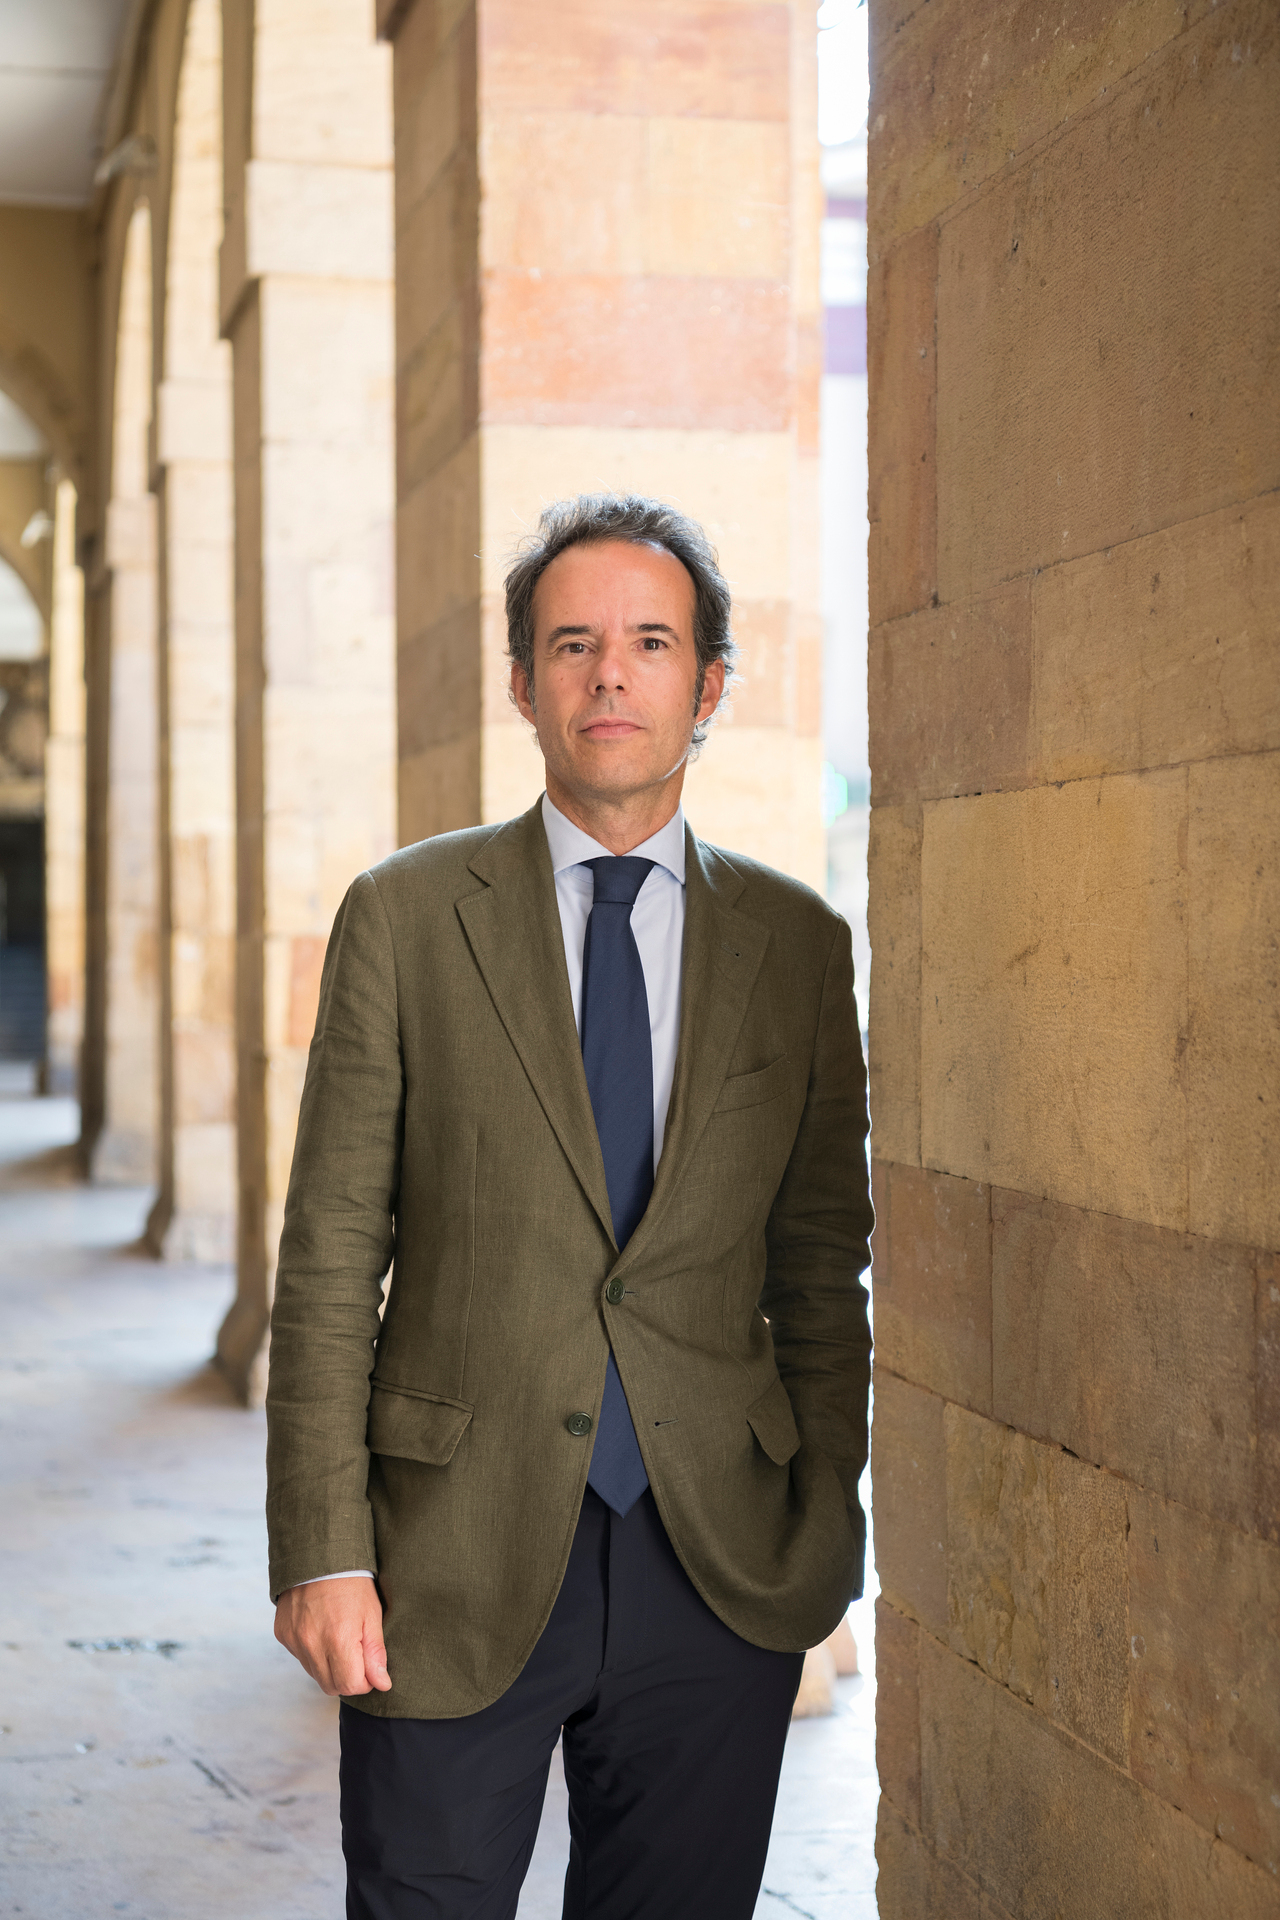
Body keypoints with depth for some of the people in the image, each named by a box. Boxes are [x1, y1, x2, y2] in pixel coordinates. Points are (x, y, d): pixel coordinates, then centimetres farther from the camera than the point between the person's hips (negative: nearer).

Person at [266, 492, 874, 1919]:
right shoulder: (403, 918, 0)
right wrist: (323, 1551, -8)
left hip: (718, 1567, 2)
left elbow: (819, 1266, 9)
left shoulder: (797, 943, 5)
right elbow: (330, 1259, -2)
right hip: (457, 1567, -1)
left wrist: (825, 1533, 5)